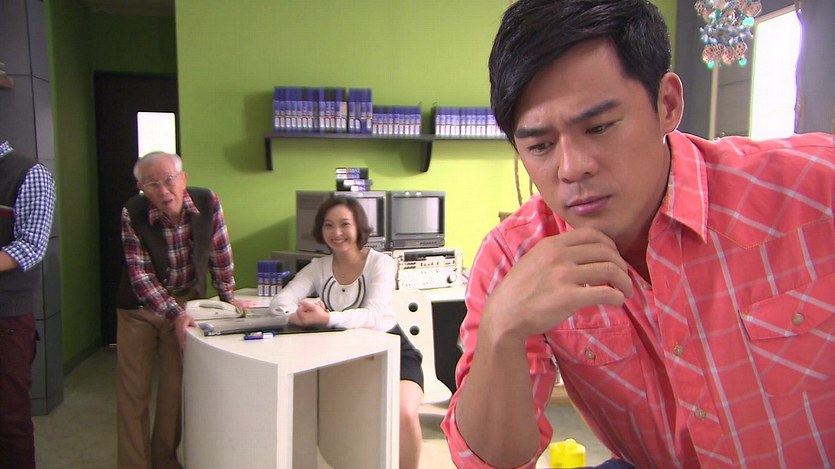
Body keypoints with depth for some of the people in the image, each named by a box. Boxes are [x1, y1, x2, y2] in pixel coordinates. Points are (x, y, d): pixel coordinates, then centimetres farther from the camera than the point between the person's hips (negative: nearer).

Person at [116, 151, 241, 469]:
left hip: (186, 301, 1)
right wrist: (174, 314, -32)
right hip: (139, 306, -1)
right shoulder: (132, 214, -21)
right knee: (134, 390, 3)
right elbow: (140, 275, -22)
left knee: (176, 385, 8)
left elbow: (219, 252, -6)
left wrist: (228, 297, -1)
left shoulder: (207, 202, -18)